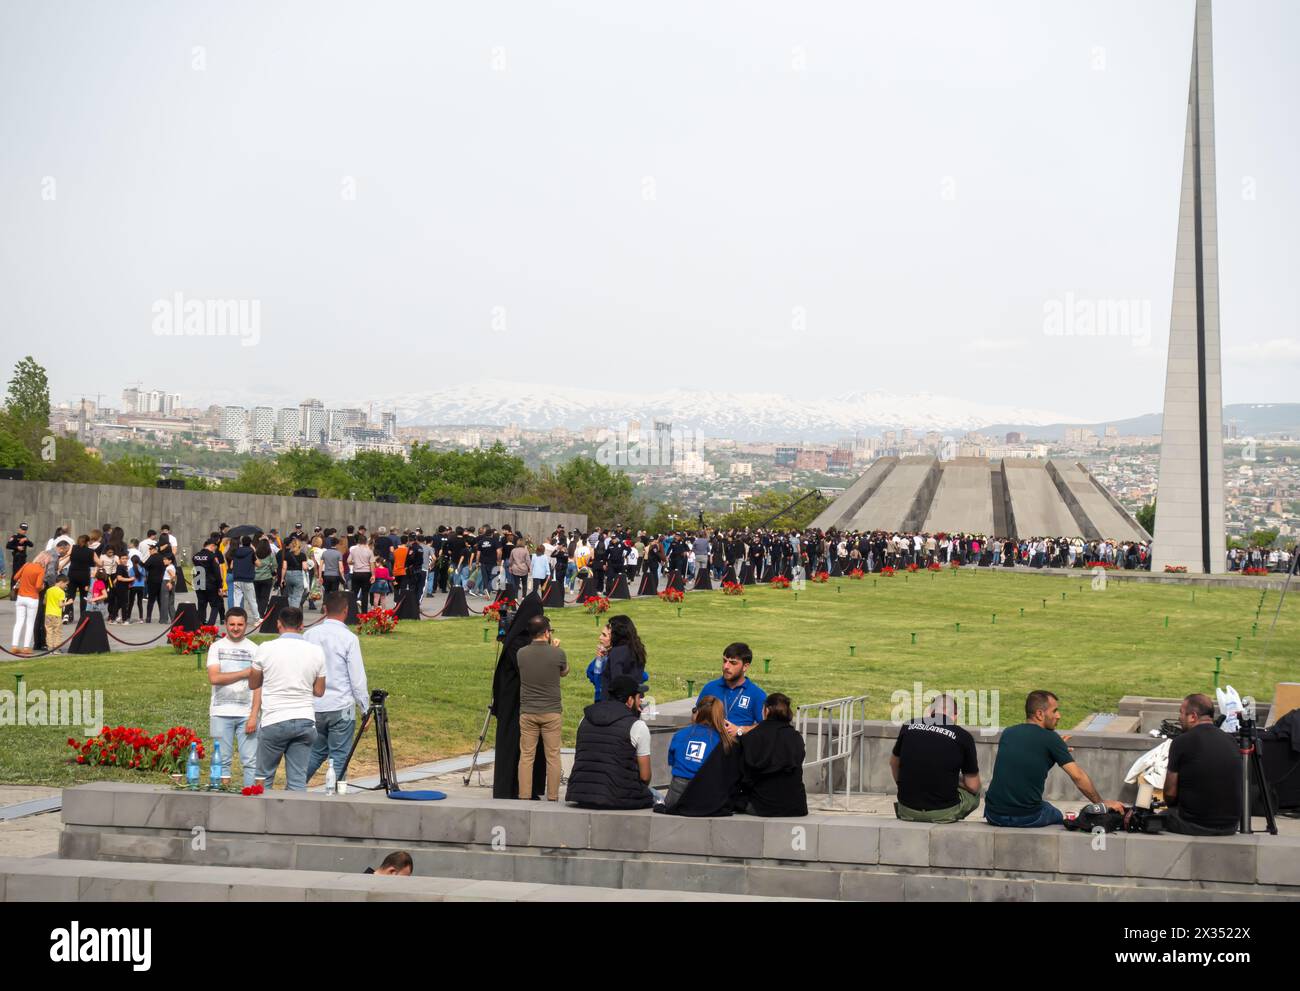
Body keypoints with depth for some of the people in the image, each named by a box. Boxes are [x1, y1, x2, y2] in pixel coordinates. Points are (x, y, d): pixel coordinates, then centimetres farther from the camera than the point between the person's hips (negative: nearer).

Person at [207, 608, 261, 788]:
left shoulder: (254, 649, 7)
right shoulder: (216, 647, 8)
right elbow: (213, 678, -6)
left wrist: (254, 716, -8)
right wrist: (244, 673, -7)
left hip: (247, 714, 0)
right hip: (221, 713, 0)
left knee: (250, 762, -4)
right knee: (223, 760, 2)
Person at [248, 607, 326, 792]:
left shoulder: (266, 649, -4)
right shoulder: (316, 651, 2)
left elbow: (253, 684, 9)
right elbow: (319, 691, 8)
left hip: (274, 721, -2)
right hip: (305, 721, 2)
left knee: (264, 778, 11)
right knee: (298, 782, 4)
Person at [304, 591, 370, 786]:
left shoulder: (309, 635, 2)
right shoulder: (349, 638, -10)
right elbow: (358, 678, -9)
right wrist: (365, 709, 0)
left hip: (313, 707, 5)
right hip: (341, 707, -5)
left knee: (316, 753, 18)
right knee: (339, 757, 3)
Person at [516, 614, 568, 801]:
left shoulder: (521, 653, -3)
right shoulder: (557, 654, -10)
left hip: (527, 712, 2)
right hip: (552, 712, -2)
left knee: (526, 756, 6)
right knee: (553, 756, 6)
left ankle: (524, 797, 7)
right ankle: (552, 797, 8)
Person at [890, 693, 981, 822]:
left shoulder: (908, 727, 3)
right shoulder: (963, 737, -6)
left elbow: (894, 763, 20)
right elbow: (972, 786, 0)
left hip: (907, 811, 4)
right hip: (943, 813, -4)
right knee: (974, 794, 26)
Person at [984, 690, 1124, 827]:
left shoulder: (1007, 733, 9)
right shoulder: (1050, 738, -5)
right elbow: (1078, 776, -5)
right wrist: (1101, 804, 5)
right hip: (1027, 818, -4)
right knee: (1057, 816, 29)